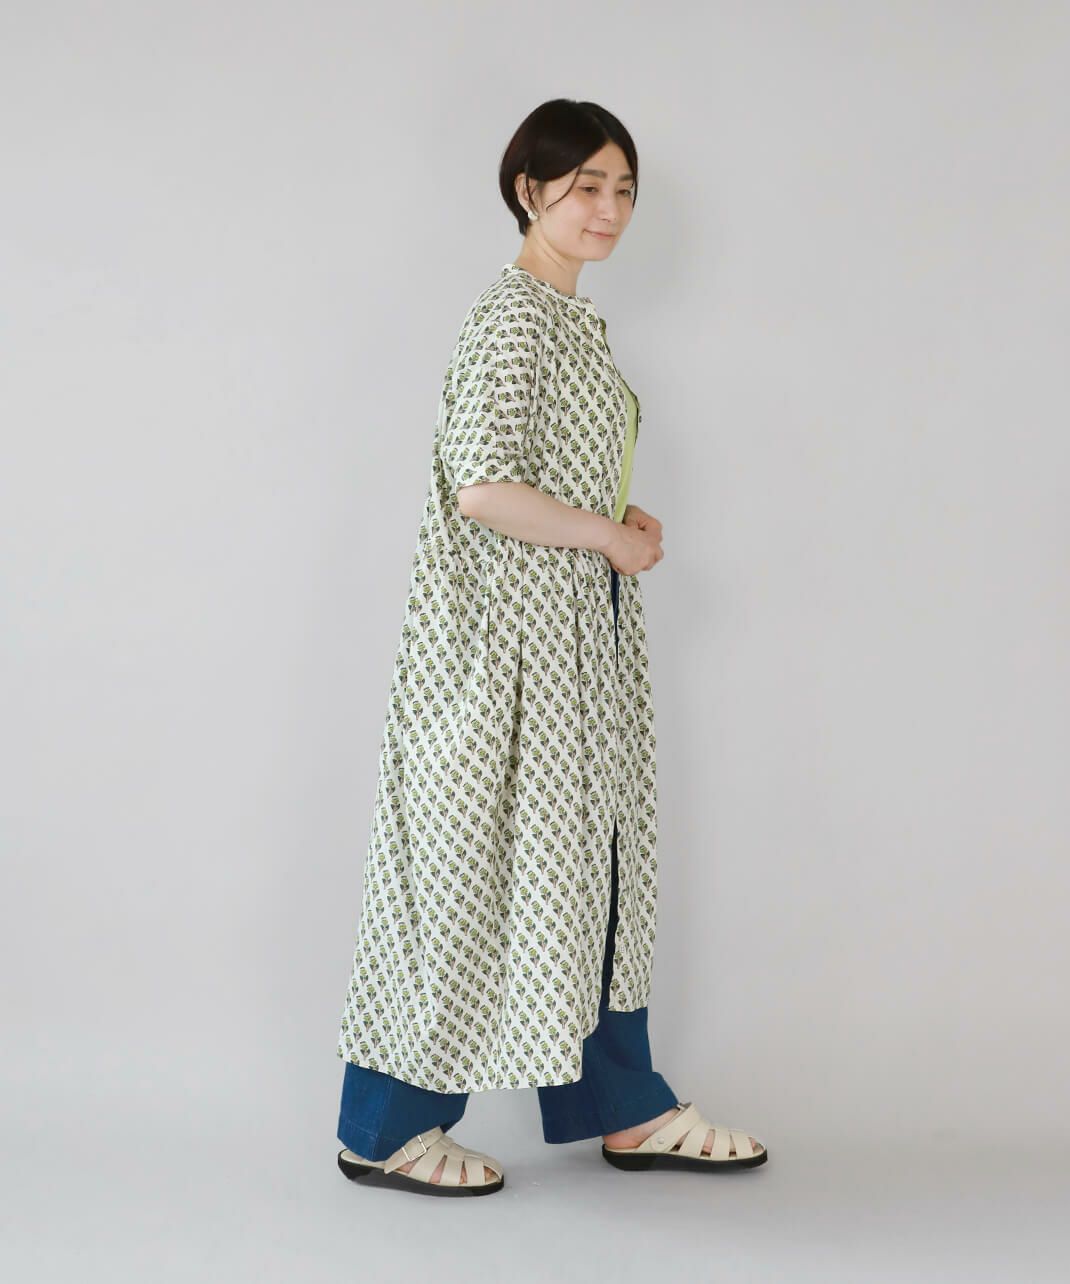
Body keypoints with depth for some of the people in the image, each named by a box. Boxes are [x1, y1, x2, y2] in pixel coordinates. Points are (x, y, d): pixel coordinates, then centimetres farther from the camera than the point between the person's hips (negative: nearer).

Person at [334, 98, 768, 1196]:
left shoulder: (573, 318, 16)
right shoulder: (513, 314, -14)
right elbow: (483, 487, -25)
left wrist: (622, 519, 6)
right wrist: (613, 537, -14)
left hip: (575, 637, 10)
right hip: (508, 630, -10)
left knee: (586, 857, 13)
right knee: (475, 861, -2)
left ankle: (626, 1109, 24)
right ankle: (386, 1128, 13)